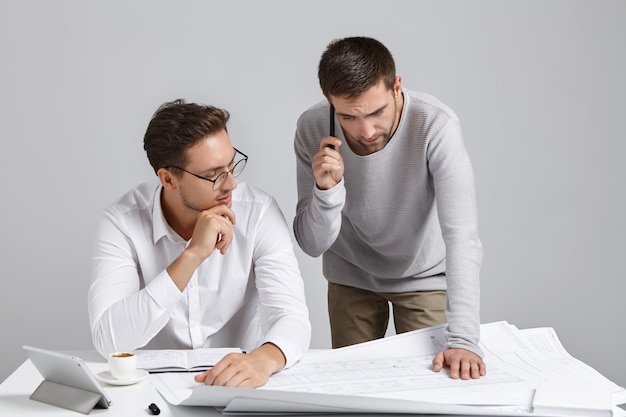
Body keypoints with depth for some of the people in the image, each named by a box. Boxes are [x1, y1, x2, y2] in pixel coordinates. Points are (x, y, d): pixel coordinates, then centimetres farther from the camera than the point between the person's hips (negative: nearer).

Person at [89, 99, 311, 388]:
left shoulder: (259, 213, -10)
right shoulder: (121, 222, -12)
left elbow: (292, 317, -19)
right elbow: (108, 342, -23)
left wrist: (263, 359, -41)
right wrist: (192, 255, -28)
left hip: (240, 384, -1)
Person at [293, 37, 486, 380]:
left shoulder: (436, 125, -31)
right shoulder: (312, 129, -23)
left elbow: (462, 237, -37)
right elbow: (312, 245, -18)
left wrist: (463, 338, -46)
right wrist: (328, 189, -38)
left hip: (425, 275, -2)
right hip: (351, 277, 2)